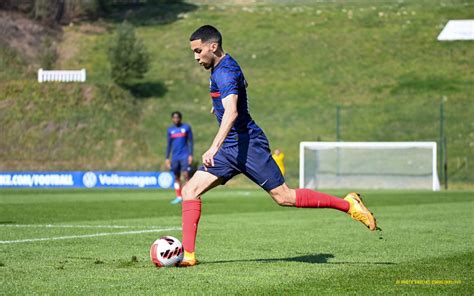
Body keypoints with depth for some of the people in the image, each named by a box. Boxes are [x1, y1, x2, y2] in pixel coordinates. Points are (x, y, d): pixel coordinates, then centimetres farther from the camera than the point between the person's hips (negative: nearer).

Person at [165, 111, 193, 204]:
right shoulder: (170, 130, 10)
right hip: (175, 157, 4)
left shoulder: (186, 127, 2)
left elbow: (190, 142, 1)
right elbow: (169, 145, 14)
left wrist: (190, 155, -7)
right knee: (176, 177, 4)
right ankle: (179, 197, 10)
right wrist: (167, 158, 9)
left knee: (186, 175, -14)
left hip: (185, 156, -4)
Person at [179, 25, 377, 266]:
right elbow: (243, 83, 36)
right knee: (190, 191, -2)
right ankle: (187, 254, -6)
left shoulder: (225, 73, -18)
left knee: (284, 197, -9)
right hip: (230, 149, 10)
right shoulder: (221, 67, 12)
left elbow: (232, 112, -33)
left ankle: (348, 204, 3)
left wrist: (214, 148, -43)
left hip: (247, 145, -10)